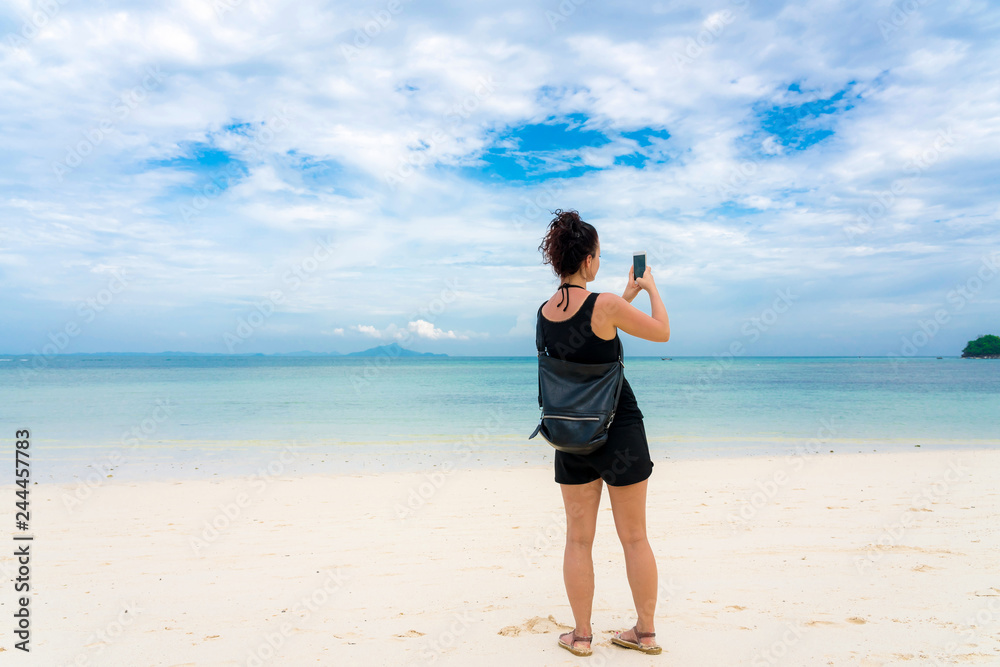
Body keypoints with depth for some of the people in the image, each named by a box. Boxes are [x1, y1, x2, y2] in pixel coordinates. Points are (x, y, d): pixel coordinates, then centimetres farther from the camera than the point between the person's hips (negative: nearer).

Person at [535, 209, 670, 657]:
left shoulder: (544, 313, 0)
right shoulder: (605, 305, -17)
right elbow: (662, 332, -3)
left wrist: (626, 297, 23)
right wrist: (651, 288, 12)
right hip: (619, 429, -4)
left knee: (579, 538, 12)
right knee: (634, 537, 11)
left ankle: (581, 635, 21)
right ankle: (645, 632, 24)